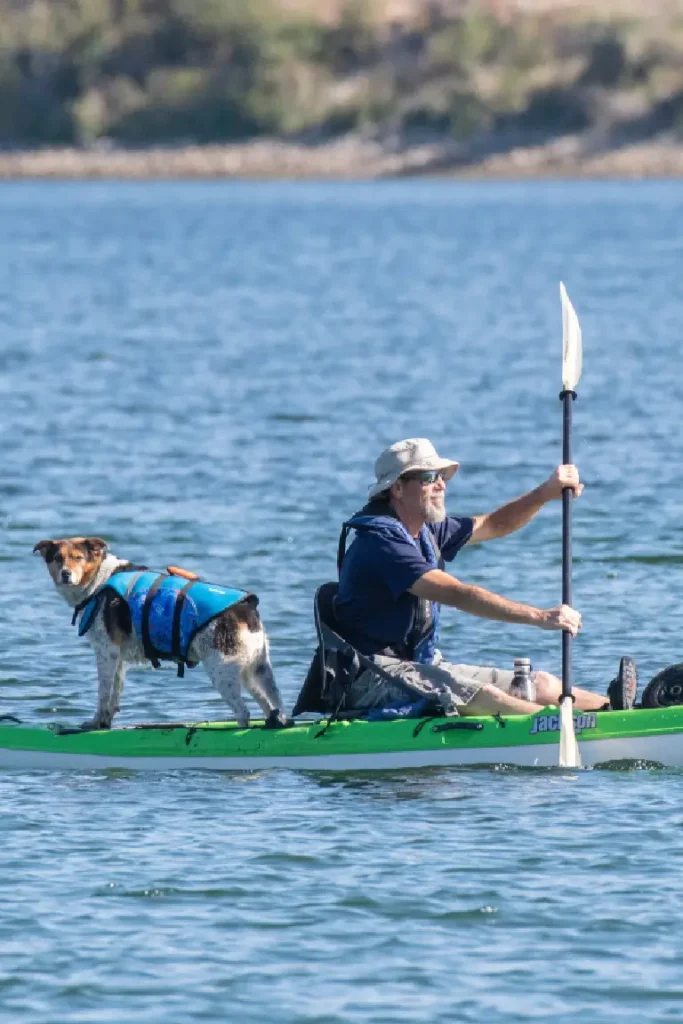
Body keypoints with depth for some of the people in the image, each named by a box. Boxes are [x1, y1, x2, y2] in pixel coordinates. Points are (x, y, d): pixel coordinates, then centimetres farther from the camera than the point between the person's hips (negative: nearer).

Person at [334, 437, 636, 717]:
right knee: (484, 698, -32)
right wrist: (540, 617, -31)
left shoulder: (425, 532, 14)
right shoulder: (380, 542, -19)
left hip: (422, 666, 12)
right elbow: (459, 595, -27)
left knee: (541, 684, 1)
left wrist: (546, 493, 6)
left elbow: (494, 525, 25)